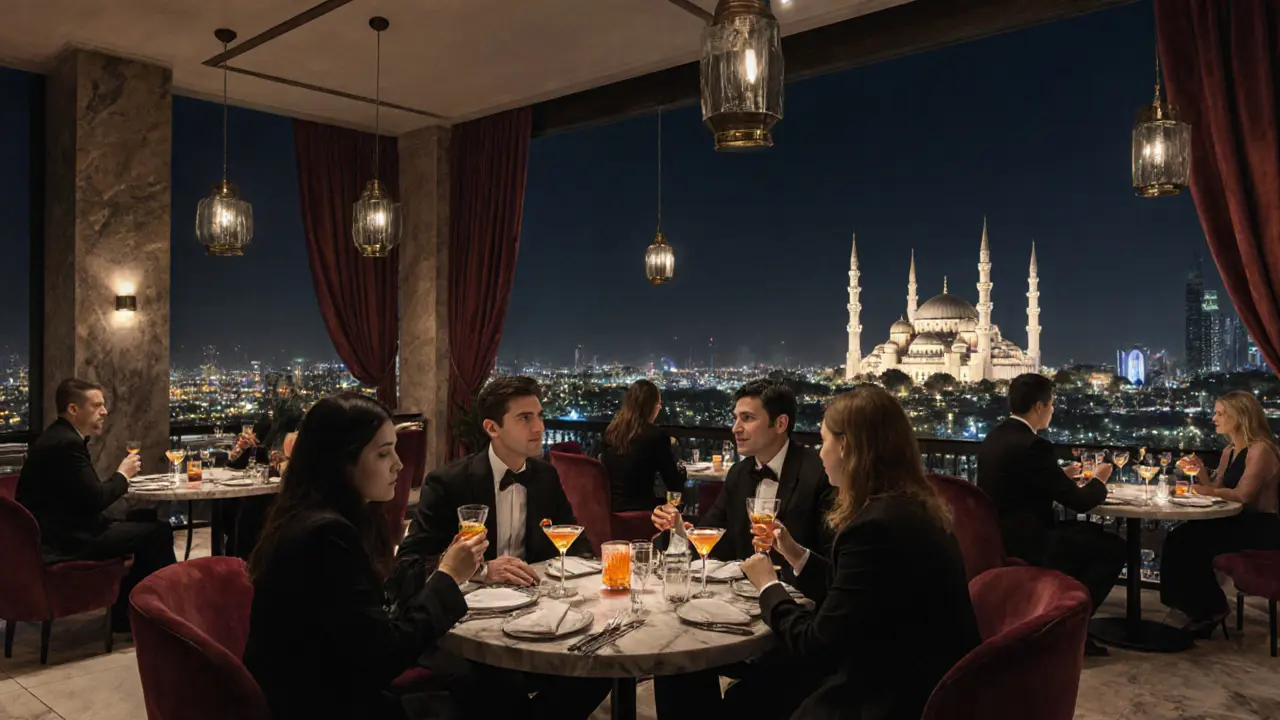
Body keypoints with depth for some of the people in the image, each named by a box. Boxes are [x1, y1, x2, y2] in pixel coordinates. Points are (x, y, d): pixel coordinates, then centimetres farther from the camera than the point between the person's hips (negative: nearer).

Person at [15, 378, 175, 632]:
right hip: (65, 540, -11)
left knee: (142, 521, 13)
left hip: (57, 530, 11)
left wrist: (119, 478, 0)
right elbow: (96, 500, -22)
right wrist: (122, 475, -6)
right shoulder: (67, 443, -21)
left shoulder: (57, 437, 13)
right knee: (158, 531, -9)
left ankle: (126, 612, 16)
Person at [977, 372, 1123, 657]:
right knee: (1113, 547, 2)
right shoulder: (1032, 445, -21)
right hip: (1024, 543, -10)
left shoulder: (996, 436, 8)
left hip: (1000, 536, 10)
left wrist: (1062, 476, 23)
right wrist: (1098, 481, 5)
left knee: (1090, 535, 25)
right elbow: (1078, 502, -15)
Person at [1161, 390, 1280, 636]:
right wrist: (1200, 473, -2)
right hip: (1238, 523, 8)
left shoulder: (1260, 450, -15)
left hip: (1260, 529, -8)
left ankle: (1211, 609, 0)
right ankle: (1204, 608, -3)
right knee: (1179, 539, -12)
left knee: (1189, 543, -21)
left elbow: (1243, 495, -23)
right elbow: (1216, 490, 14)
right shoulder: (1229, 451, 14)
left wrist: (1210, 490, -10)